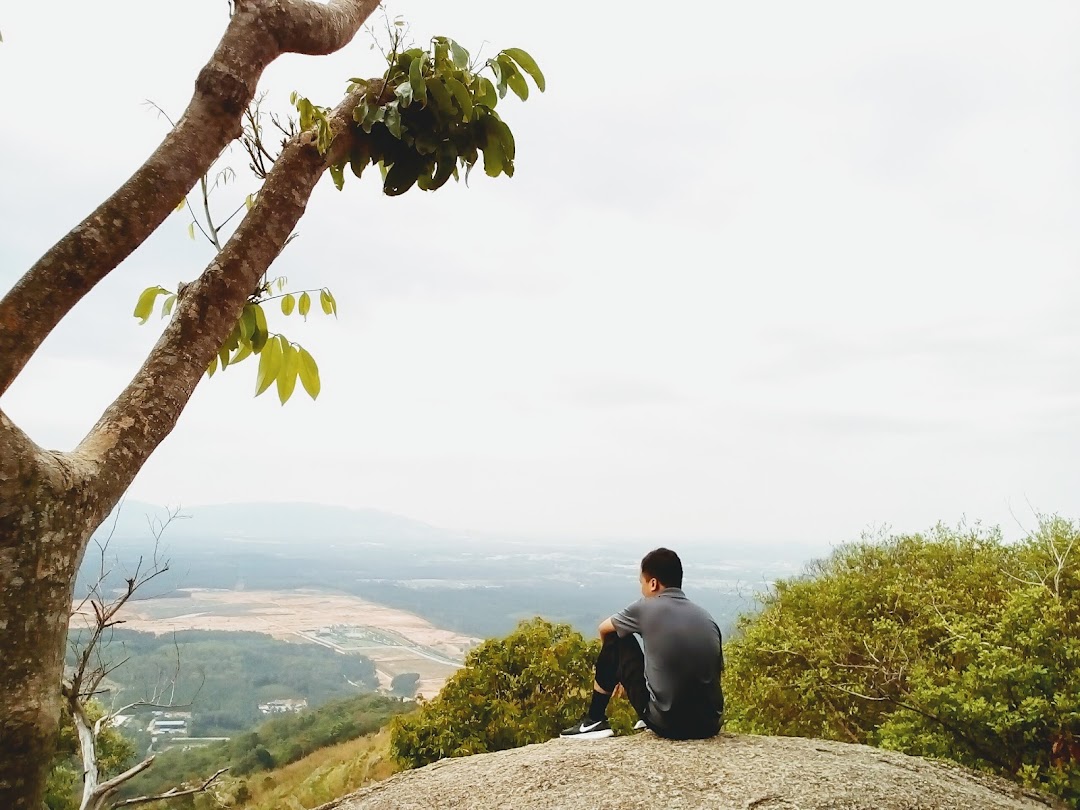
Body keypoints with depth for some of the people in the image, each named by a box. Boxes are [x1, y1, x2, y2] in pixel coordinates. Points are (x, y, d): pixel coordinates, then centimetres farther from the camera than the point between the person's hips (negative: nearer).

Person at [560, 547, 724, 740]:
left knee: (615, 638, 11)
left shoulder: (646, 608, -4)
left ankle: (595, 721, 20)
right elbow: (716, 670, 15)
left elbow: (604, 628, 14)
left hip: (666, 724, -4)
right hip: (710, 726, 5)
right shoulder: (707, 618, 5)